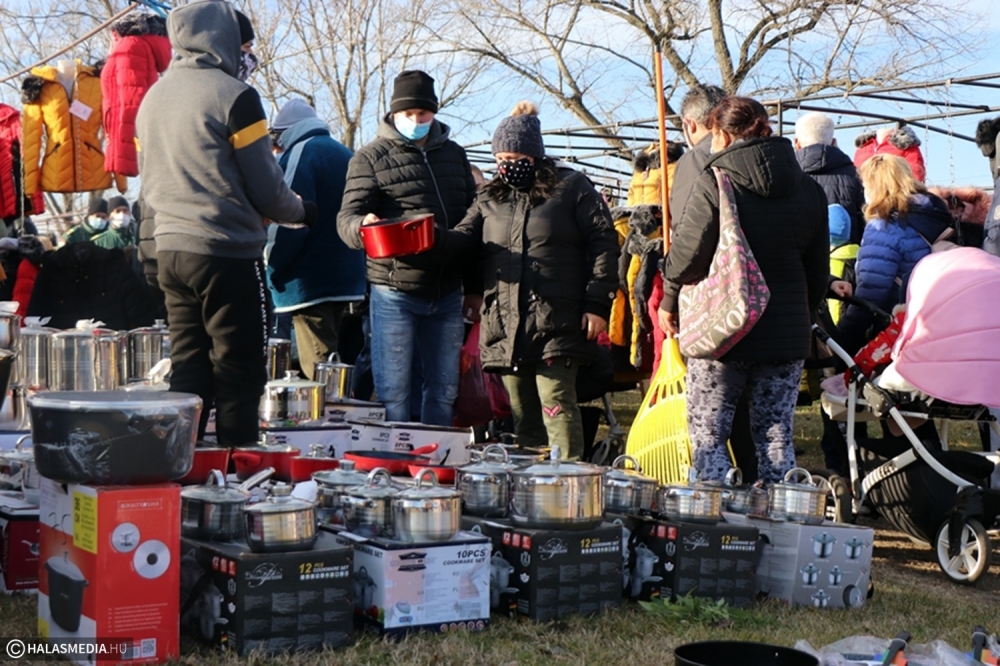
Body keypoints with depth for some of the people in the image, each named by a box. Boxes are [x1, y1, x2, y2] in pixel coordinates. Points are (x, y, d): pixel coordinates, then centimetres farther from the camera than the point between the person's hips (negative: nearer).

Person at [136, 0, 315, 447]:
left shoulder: (153, 97, 11)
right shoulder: (233, 96, -10)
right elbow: (265, 188, -8)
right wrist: (301, 211, 10)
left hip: (170, 249, 7)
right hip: (228, 254, -7)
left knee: (187, 372, 12)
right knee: (238, 377, 0)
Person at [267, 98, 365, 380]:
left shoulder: (302, 153, -11)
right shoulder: (344, 154, 18)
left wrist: (273, 269, -10)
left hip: (309, 281, -9)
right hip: (345, 275, 10)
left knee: (316, 367, -10)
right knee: (330, 359, 16)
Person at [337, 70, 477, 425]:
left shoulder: (453, 154, 15)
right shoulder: (371, 157, 1)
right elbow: (347, 218, -7)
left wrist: (474, 286, 15)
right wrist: (363, 226, -33)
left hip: (447, 294, 4)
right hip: (395, 292, -4)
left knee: (443, 392, 10)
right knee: (393, 394, -2)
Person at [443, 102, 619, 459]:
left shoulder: (572, 188, 3)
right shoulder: (490, 198, 17)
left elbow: (603, 243, -1)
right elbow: (462, 238, 6)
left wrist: (597, 304, -9)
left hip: (556, 322, -5)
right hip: (505, 325, 5)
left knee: (555, 402, -9)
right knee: (522, 412, 9)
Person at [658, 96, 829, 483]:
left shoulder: (714, 183, -10)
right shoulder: (809, 190, 8)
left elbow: (687, 254, -11)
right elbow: (818, 270, 12)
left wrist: (669, 301, 6)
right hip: (787, 334, 5)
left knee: (707, 434, 5)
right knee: (776, 436, 10)